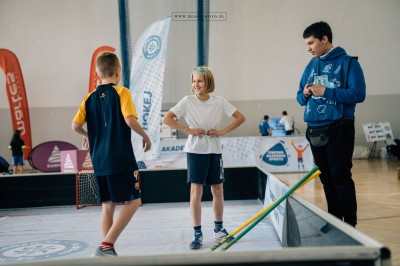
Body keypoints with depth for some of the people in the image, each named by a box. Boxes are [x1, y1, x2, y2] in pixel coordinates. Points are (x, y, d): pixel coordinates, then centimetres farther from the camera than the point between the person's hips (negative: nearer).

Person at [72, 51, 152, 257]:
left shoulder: (90, 98, 9)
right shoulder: (121, 92, -6)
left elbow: (76, 126, 4)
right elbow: (130, 120, -18)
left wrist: (88, 135, 24)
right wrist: (145, 136, -3)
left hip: (99, 161, 6)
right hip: (121, 159, -6)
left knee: (108, 204, 13)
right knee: (133, 201, 0)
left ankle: (108, 251, 15)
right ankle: (106, 245, -10)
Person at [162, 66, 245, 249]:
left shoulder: (219, 101, 0)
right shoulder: (188, 101, -5)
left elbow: (240, 117, 4)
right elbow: (166, 119, -9)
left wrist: (223, 131, -6)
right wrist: (188, 130, -14)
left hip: (214, 151, 2)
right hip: (196, 151, -2)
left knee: (218, 191, 9)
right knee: (196, 192, -3)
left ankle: (218, 228, 27)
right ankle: (197, 234, 5)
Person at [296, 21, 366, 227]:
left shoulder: (348, 62, -4)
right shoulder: (311, 65, 15)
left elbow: (358, 94, -13)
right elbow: (300, 97, 18)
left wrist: (326, 92, -17)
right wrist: (305, 94, -6)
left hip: (338, 130, -6)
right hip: (315, 130, 6)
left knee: (341, 177, -6)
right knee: (326, 178, 10)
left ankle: (350, 225, 3)